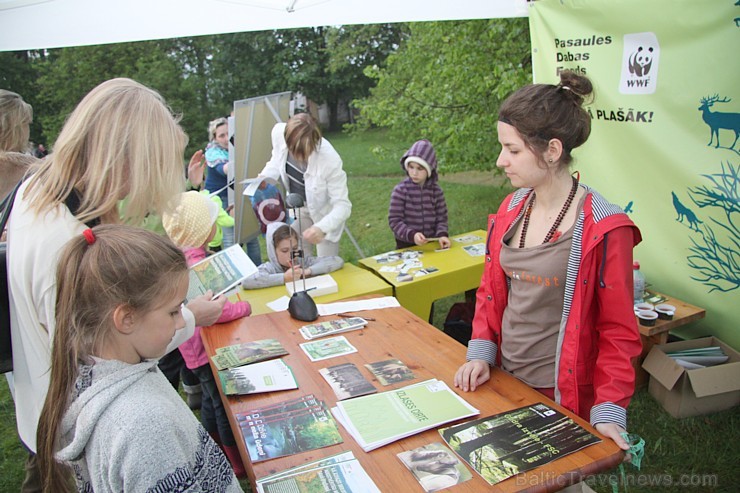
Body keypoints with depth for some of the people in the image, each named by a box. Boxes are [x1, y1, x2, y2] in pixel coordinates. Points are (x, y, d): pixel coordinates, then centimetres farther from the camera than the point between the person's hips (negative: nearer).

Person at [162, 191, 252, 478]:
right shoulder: (195, 264, -31)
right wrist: (244, 307, -18)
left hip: (196, 347, 10)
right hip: (208, 347, -10)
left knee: (211, 400, 25)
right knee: (225, 406, 7)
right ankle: (239, 465, 25)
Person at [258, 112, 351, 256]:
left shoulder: (330, 160, -38)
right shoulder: (279, 132, -25)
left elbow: (343, 205, -32)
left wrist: (322, 228, -49)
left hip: (325, 213, -4)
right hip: (296, 206, 4)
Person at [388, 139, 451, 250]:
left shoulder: (436, 191, 0)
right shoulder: (400, 190, -9)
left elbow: (441, 217, 4)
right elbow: (394, 220, -11)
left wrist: (441, 235, -15)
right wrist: (411, 235, -25)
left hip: (431, 244, 2)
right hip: (406, 246, -2)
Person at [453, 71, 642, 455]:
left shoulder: (603, 228, -17)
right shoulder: (511, 210, 0)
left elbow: (617, 330, -12)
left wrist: (609, 409, -17)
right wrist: (481, 352, -2)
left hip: (562, 394, -5)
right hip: (503, 379, 5)